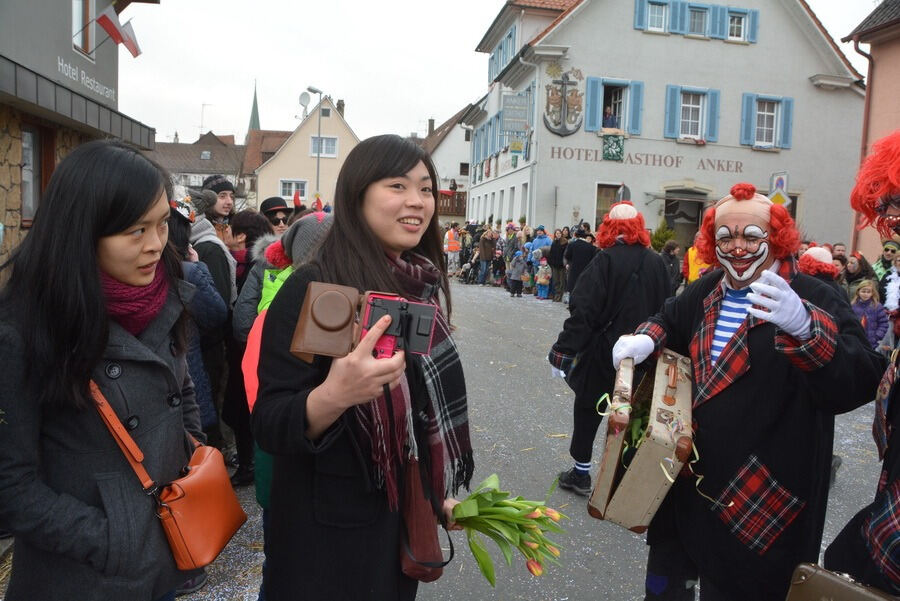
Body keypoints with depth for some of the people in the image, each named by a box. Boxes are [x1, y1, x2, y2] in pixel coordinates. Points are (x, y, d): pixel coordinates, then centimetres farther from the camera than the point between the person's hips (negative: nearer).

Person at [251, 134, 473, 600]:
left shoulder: (423, 286, -1)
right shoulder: (314, 288, -20)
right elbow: (268, 426, -21)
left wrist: (442, 490, 16)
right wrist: (333, 396, -41)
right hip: (330, 529, -6)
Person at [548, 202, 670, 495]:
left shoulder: (606, 260, -15)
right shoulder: (657, 262, 0)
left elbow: (583, 311, -19)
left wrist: (564, 349, -16)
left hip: (603, 352, -4)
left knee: (588, 410, 12)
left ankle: (581, 473, 22)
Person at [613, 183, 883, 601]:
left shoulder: (814, 301, -15)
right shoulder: (704, 292, 4)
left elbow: (860, 382, -28)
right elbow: (671, 323, 23)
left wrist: (805, 327, -47)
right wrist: (646, 340, -1)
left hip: (764, 498, -6)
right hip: (687, 476, 6)